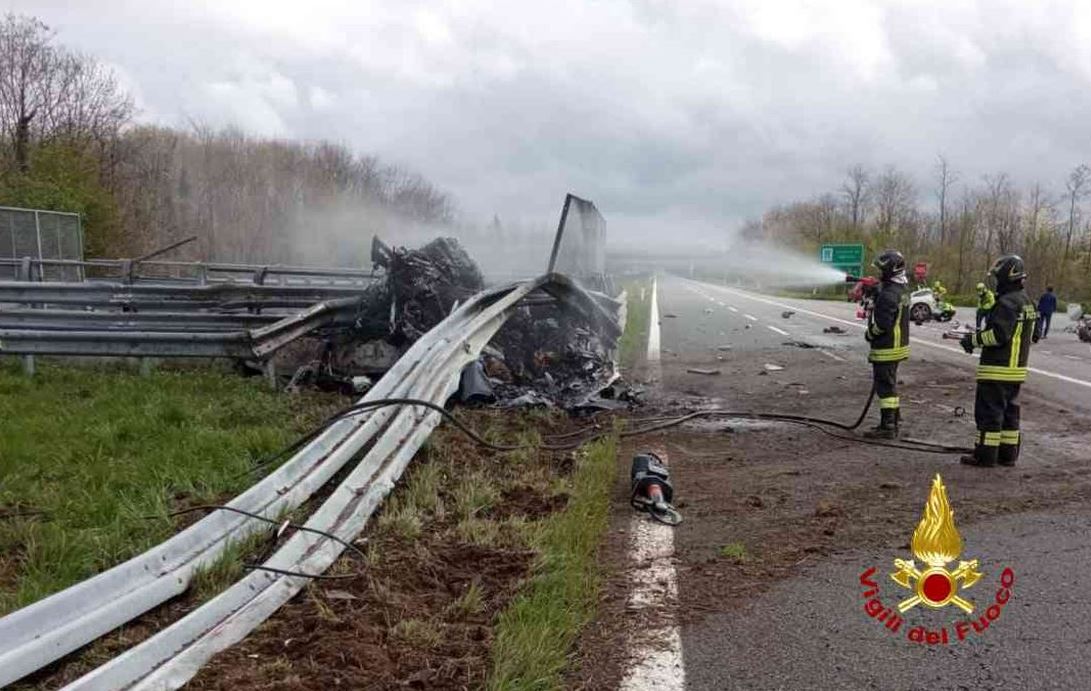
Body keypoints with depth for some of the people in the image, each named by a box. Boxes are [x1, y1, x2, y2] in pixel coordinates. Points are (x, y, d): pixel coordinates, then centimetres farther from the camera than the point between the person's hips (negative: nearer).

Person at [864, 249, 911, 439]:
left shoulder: (888, 294, -23)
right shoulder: (902, 289, 9)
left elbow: (882, 324, -25)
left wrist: (869, 333, -6)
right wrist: (873, 296, 7)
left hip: (886, 348, -10)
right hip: (899, 345, 10)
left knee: (884, 386, -4)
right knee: (890, 384, 20)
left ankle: (887, 427, -1)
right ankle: (894, 419, 29)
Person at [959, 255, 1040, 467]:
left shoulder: (1007, 303, -19)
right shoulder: (1028, 303, 12)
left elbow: (998, 335, -24)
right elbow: (1034, 335, 19)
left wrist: (973, 339, -11)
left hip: (997, 370, -10)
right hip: (1017, 368, 10)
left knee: (989, 411, -3)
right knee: (1010, 411, 15)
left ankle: (985, 455, 0)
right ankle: (1008, 454, 20)